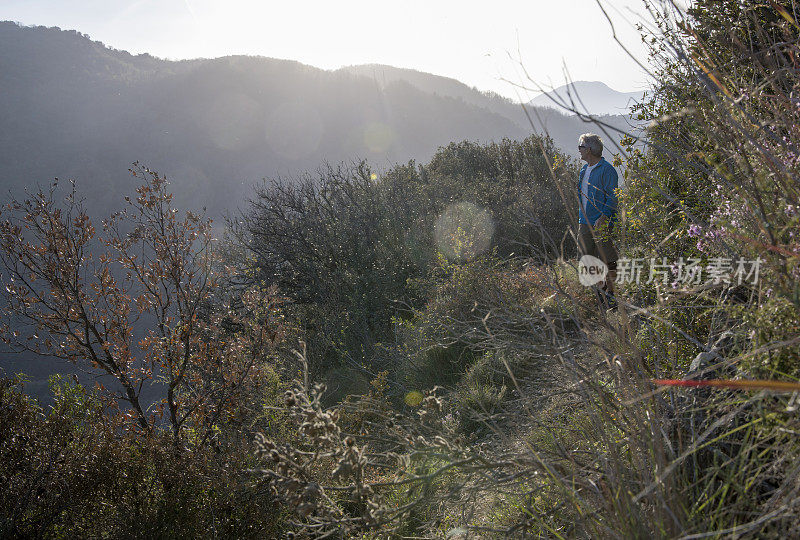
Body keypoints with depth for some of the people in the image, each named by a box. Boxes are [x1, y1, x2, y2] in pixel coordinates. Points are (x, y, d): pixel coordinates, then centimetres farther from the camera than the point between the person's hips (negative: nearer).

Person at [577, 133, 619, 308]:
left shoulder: (607, 170, -10)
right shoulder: (584, 170, 16)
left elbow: (612, 197, -14)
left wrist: (604, 216, -25)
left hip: (602, 223, -8)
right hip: (585, 223, 8)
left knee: (607, 260, -4)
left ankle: (610, 293, 3)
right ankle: (600, 288, 22)